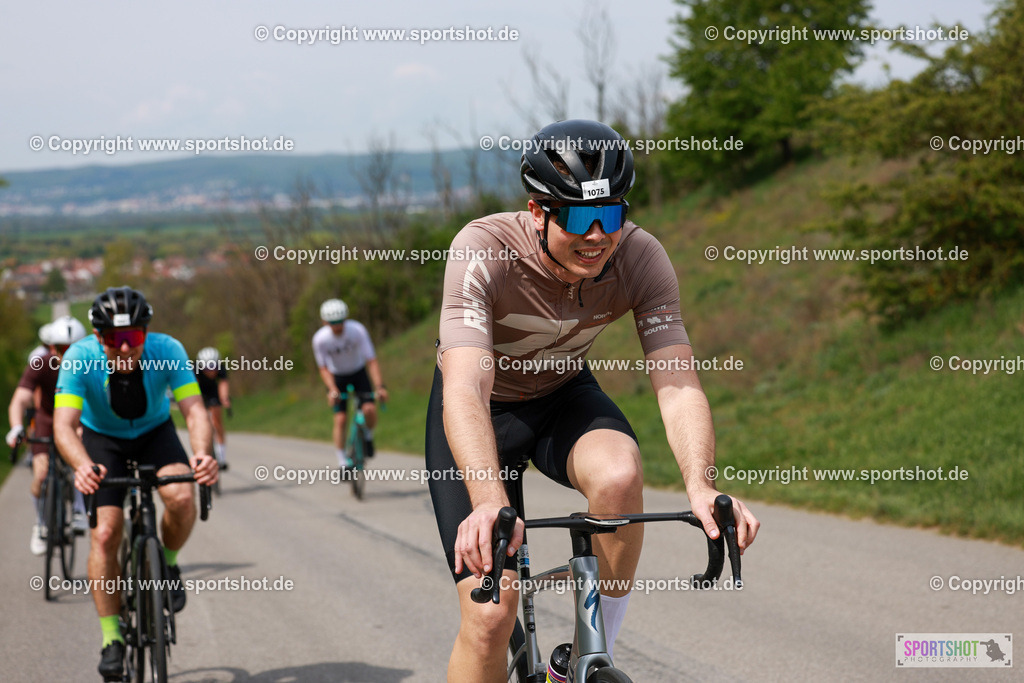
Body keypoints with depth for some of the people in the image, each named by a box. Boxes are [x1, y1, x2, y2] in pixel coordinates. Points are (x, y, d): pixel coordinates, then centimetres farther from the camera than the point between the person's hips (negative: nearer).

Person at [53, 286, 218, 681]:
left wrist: (202, 453, -54)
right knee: (105, 533, -15)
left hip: (155, 433, 0)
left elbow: (194, 409, -34)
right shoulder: (80, 359, -30)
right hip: (103, 439, 0)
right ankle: (112, 638, -2)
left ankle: (167, 563, 4)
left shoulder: (167, 351, -29)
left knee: (182, 499, -28)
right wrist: (82, 466, -57)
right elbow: (64, 423, -37)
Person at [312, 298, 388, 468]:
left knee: (370, 410, -22)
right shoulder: (320, 339, -25)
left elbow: (371, 361, -26)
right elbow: (323, 368, -13)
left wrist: (380, 386, -37)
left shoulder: (357, 330, -27)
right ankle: (342, 460, 1)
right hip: (337, 378, 0)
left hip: (358, 373, 0)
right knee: (340, 419, -14)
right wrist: (332, 389, -31)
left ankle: (368, 436, 10)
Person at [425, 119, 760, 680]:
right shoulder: (483, 251, -33)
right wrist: (489, 502, -60)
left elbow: (676, 382, -30)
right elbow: (464, 389, -43)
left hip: (565, 395, 3)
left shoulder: (641, 258, -23)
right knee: (490, 616, -16)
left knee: (620, 472, -33)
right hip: (484, 408, -2)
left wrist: (700, 485, -49)